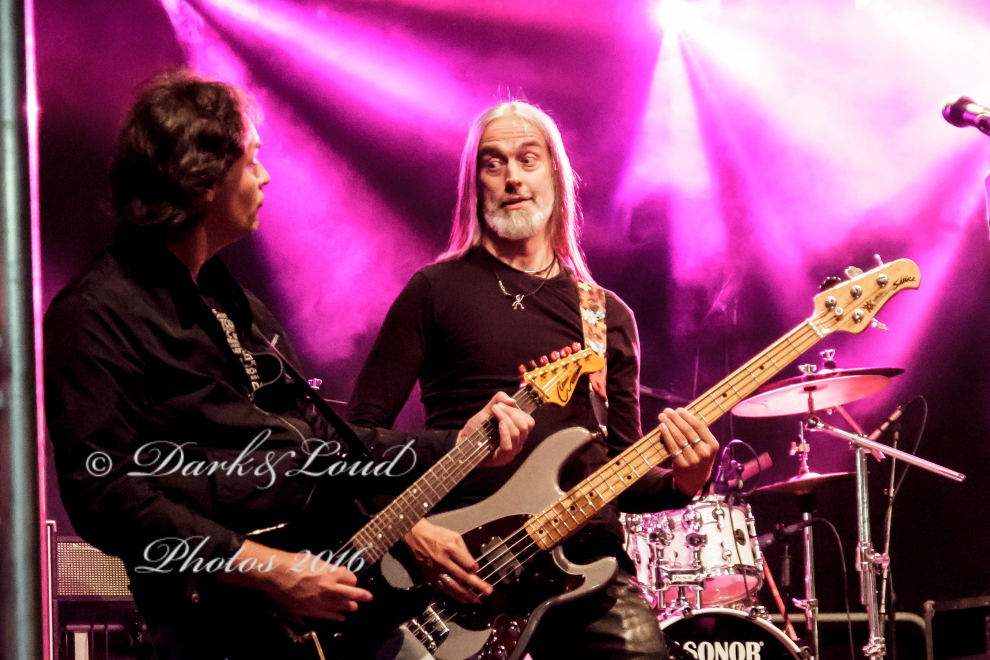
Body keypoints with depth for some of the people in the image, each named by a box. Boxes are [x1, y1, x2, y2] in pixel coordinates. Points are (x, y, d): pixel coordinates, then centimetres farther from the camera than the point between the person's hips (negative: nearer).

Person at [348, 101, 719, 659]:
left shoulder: (609, 316, 18)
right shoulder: (438, 291, 7)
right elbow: (363, 429, 3)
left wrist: (681, 483, -3)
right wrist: (411, 528, -12)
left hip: (589, 563, 3)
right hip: (464, 567, -3)